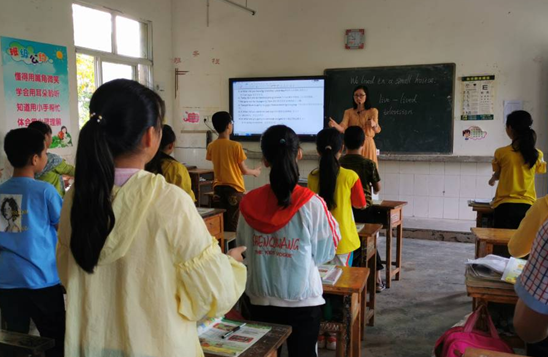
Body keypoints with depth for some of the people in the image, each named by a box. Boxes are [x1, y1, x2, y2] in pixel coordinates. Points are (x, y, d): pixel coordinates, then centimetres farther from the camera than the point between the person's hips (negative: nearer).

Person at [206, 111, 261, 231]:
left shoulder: (211, 146, 0)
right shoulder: (236, 146, -13)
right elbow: (243, 170, -7)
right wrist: (255, 171, 14)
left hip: (218, 188, 5)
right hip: (234, 188, -4)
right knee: (233, 226, 2)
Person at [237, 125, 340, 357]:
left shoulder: (249, 203, -9)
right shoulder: (311, 204, -17)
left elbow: (243, 245, 4)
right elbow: (324, 253, -7)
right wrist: (331, 221, 7)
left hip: (261, 300, 2)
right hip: (303, 301, -2)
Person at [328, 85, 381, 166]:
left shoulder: (373, 111, 0)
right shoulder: (348, 112, 4)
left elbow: (377, 130, -15)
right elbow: (343, 128, -12)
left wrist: (374, 124, -39)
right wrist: (335, 125, -34)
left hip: (368, 145, -1)